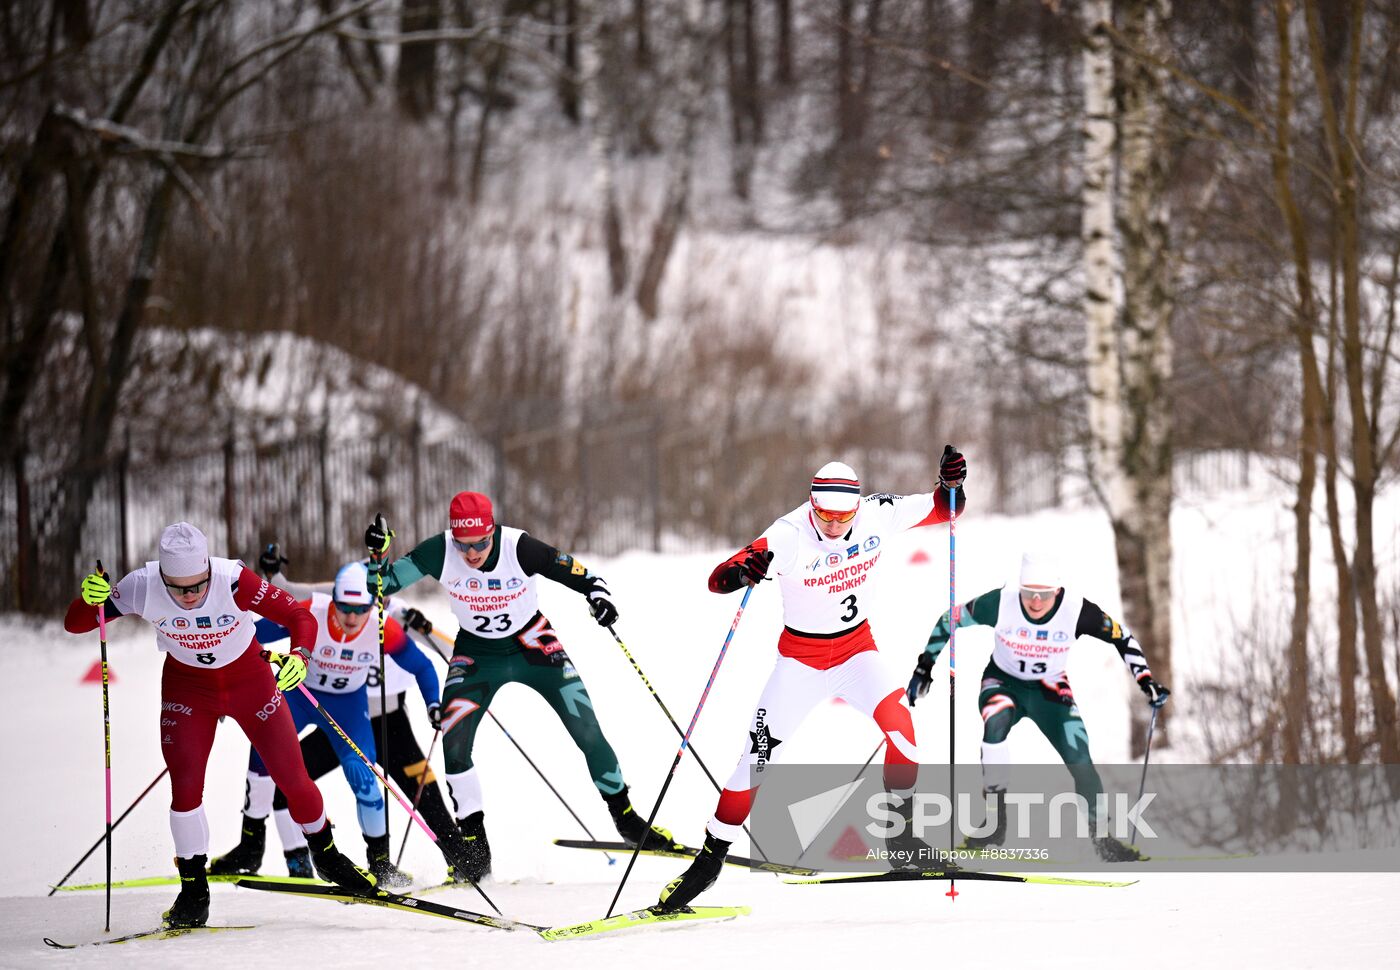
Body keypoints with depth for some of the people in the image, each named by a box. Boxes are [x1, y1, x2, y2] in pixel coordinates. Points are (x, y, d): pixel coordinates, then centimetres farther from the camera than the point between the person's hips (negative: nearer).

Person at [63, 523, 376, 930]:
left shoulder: (234, 581, -33)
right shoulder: (143, 588, -28)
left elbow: (299, 617, -27)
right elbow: (74, 624, -20)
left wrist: (298, 655, -47)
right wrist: (90, 599, -42)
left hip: (250, 679, -1)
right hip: (187, 686, 1)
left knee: (292, 777, 4)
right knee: (186, 786, -13)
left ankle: (326, 855, 32)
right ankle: (194, 891, 5)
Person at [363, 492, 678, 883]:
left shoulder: (519, 548, -26)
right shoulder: (439, 553, -22)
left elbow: (576, 572, -17)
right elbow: (386, 582, -14)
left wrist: (598, 593, -35)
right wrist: (377, 555, -32)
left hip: (532, 643, -1)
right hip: (477, 655, 1)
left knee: (586, 729, -8)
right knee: (454, 743, -14)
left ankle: (624, 816, 12)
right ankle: (474, 844, 0)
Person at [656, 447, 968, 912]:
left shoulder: (878, 515, -14)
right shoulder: (789, 536, -24)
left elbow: (940, 509, 1)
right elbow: (718, 580, -30)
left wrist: (951, 483, -21)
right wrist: (744, 571, -53)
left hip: (857, 647, 2)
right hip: (801, 656, -2)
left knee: (897, 717, -26)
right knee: (759, 755, -9)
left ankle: (907, 822, -6)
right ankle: (712, 855, 4)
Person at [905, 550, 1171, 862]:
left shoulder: (1076, 610, -24)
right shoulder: (999, 603, -26)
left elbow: (1121, 637, -8)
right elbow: (949, 622, -10)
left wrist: (1147, 682, -13)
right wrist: (924, 668, -11)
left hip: (1050, 690, 1)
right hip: (1003, 683, -1)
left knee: (1080, 759, -14)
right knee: (995, 723, -35)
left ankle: (1101, 836, 6)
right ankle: (993, 820, -24)